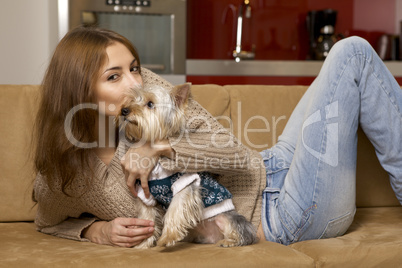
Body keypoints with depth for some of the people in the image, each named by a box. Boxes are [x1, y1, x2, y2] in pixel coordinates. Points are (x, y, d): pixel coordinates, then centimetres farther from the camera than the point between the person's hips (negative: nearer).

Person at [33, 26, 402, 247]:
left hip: (270, 170, 7)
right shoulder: (63, 181, -20)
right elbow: (49, 221, 0)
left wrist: (160, 149, -23)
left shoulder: (146, 87, -8)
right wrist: (98, 230, -20)